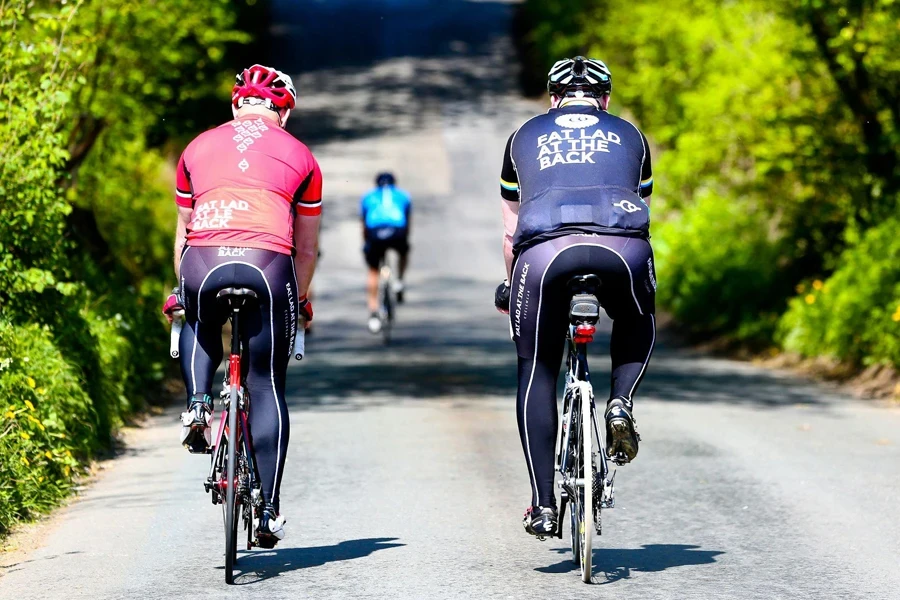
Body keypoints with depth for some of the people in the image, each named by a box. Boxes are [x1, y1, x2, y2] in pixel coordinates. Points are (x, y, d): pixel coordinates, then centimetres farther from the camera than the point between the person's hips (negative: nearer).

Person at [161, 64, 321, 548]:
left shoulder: (198, 148, 23)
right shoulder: (299, 156, 20)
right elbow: (306, 248, 27)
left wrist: (181, 288, 45)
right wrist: (299, 300, 42)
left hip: (203, 262, 1)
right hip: (268, 264, -1)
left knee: (196, 326, 36)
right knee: (268, 386, 10)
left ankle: (198, 403, 10)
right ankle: (268, 509, 7)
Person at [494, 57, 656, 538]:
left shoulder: (526, 136, 30)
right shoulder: (628, 135, 30)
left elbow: (510, 233, 33)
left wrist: (512, 289, 49)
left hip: (544, 247, 0)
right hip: (621, 245, 1)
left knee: (536, 372, 14)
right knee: (637, 324, 33)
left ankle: (542, 505, 7)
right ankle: (621, 402, 5)